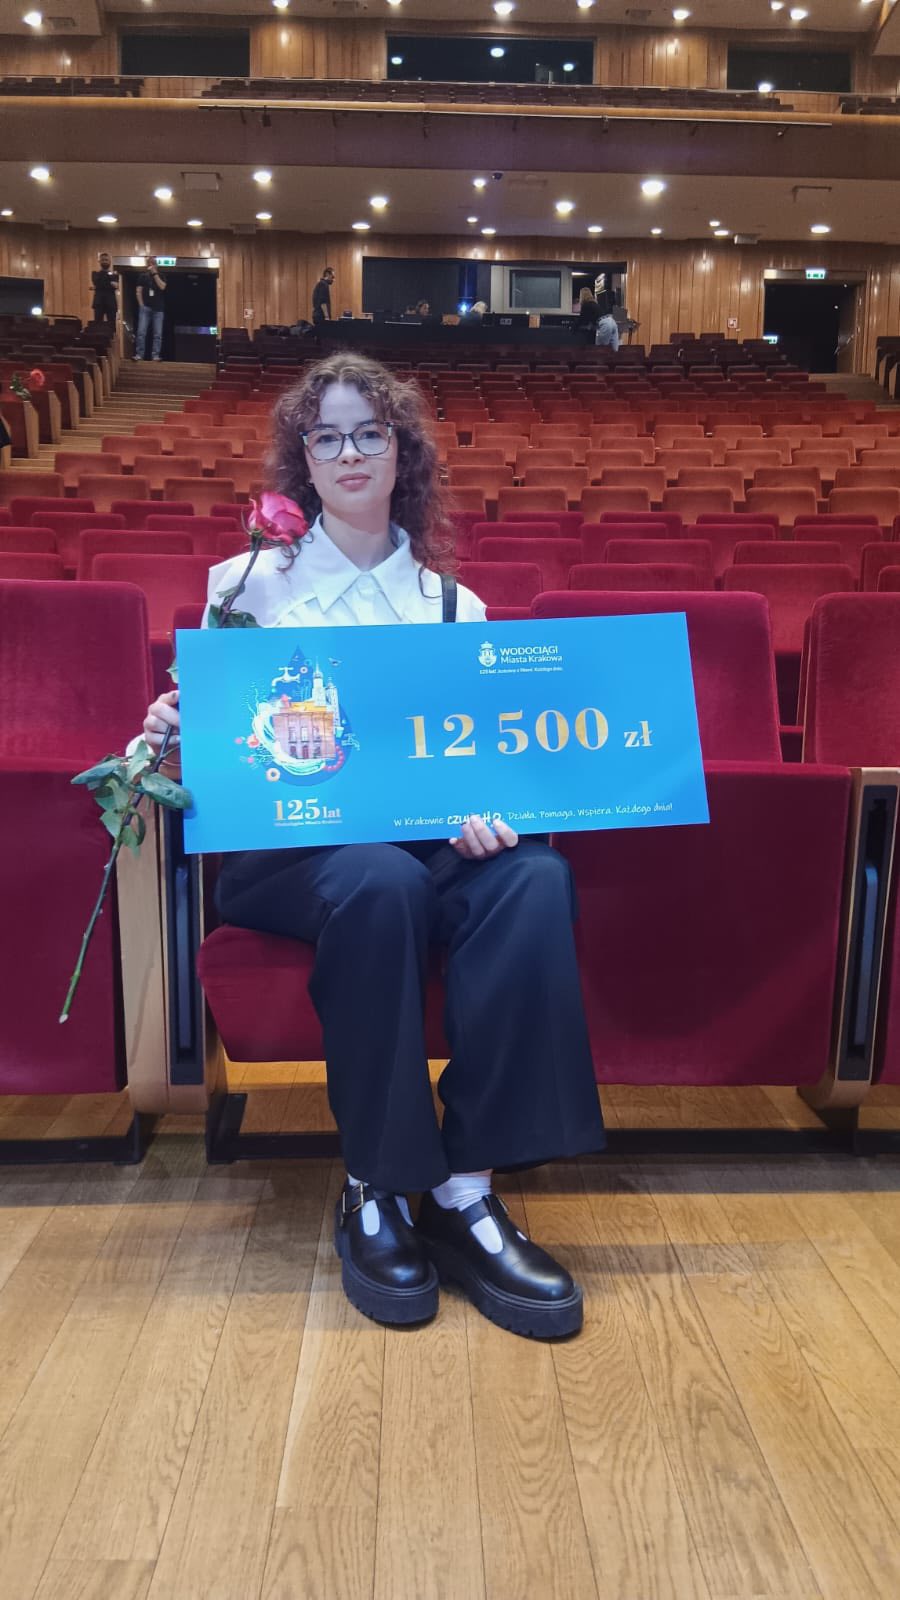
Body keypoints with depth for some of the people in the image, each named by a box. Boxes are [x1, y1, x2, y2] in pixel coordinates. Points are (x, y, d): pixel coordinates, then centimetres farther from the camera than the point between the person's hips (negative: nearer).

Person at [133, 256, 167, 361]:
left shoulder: (161, 276, 10)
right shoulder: (143, 276, 10)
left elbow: (162, 287, -10)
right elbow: (139, 292, 6)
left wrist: (155, 274, -8)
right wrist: (141, 305, -4)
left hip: (158, 309, 0)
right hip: (145, 307, 0)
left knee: (158, 334, -3)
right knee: (141, 332, -8)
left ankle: (155, 355, 0)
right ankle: (139, 354, -6)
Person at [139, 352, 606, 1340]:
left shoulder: (450, 600, 17)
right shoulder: (249, 581, 11)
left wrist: (480, 806, -16)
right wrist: (170, 733, -17)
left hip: (429, 836, 3)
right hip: (284, 844, -2)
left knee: (534, 876, -30)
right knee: (381, 882, -37)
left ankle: (464, 1189, -24)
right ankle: (374, 1189, -18)